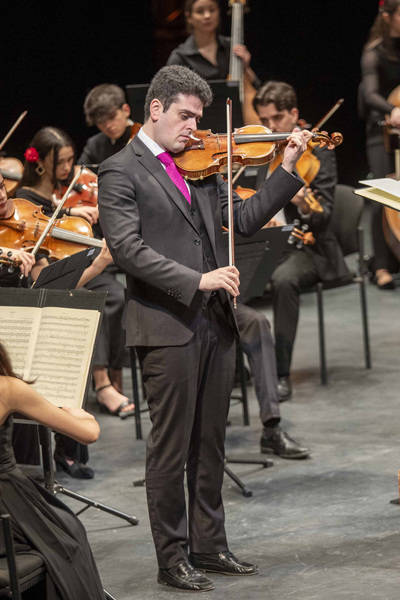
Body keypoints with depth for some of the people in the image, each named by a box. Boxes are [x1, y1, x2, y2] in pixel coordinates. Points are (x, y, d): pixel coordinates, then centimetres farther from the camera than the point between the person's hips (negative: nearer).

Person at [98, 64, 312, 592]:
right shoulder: (120, 172, -6)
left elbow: (244, 219, 12)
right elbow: (127, 249, -16)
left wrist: (288, 168, 2)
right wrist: (197, 280, -23)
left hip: (215, 324, 7)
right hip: (166, 327, -7)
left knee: (209, 445, 13)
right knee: (171, 449, 0)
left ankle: (209, 546, 23)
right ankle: (173, 558, 9)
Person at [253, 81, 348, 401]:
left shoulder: (317, 150, -7)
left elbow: (323, 215, -15)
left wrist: (304, 207, -37)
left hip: (308, 248, -6)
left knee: (284, 278, -37)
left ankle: (282, 375, -31)